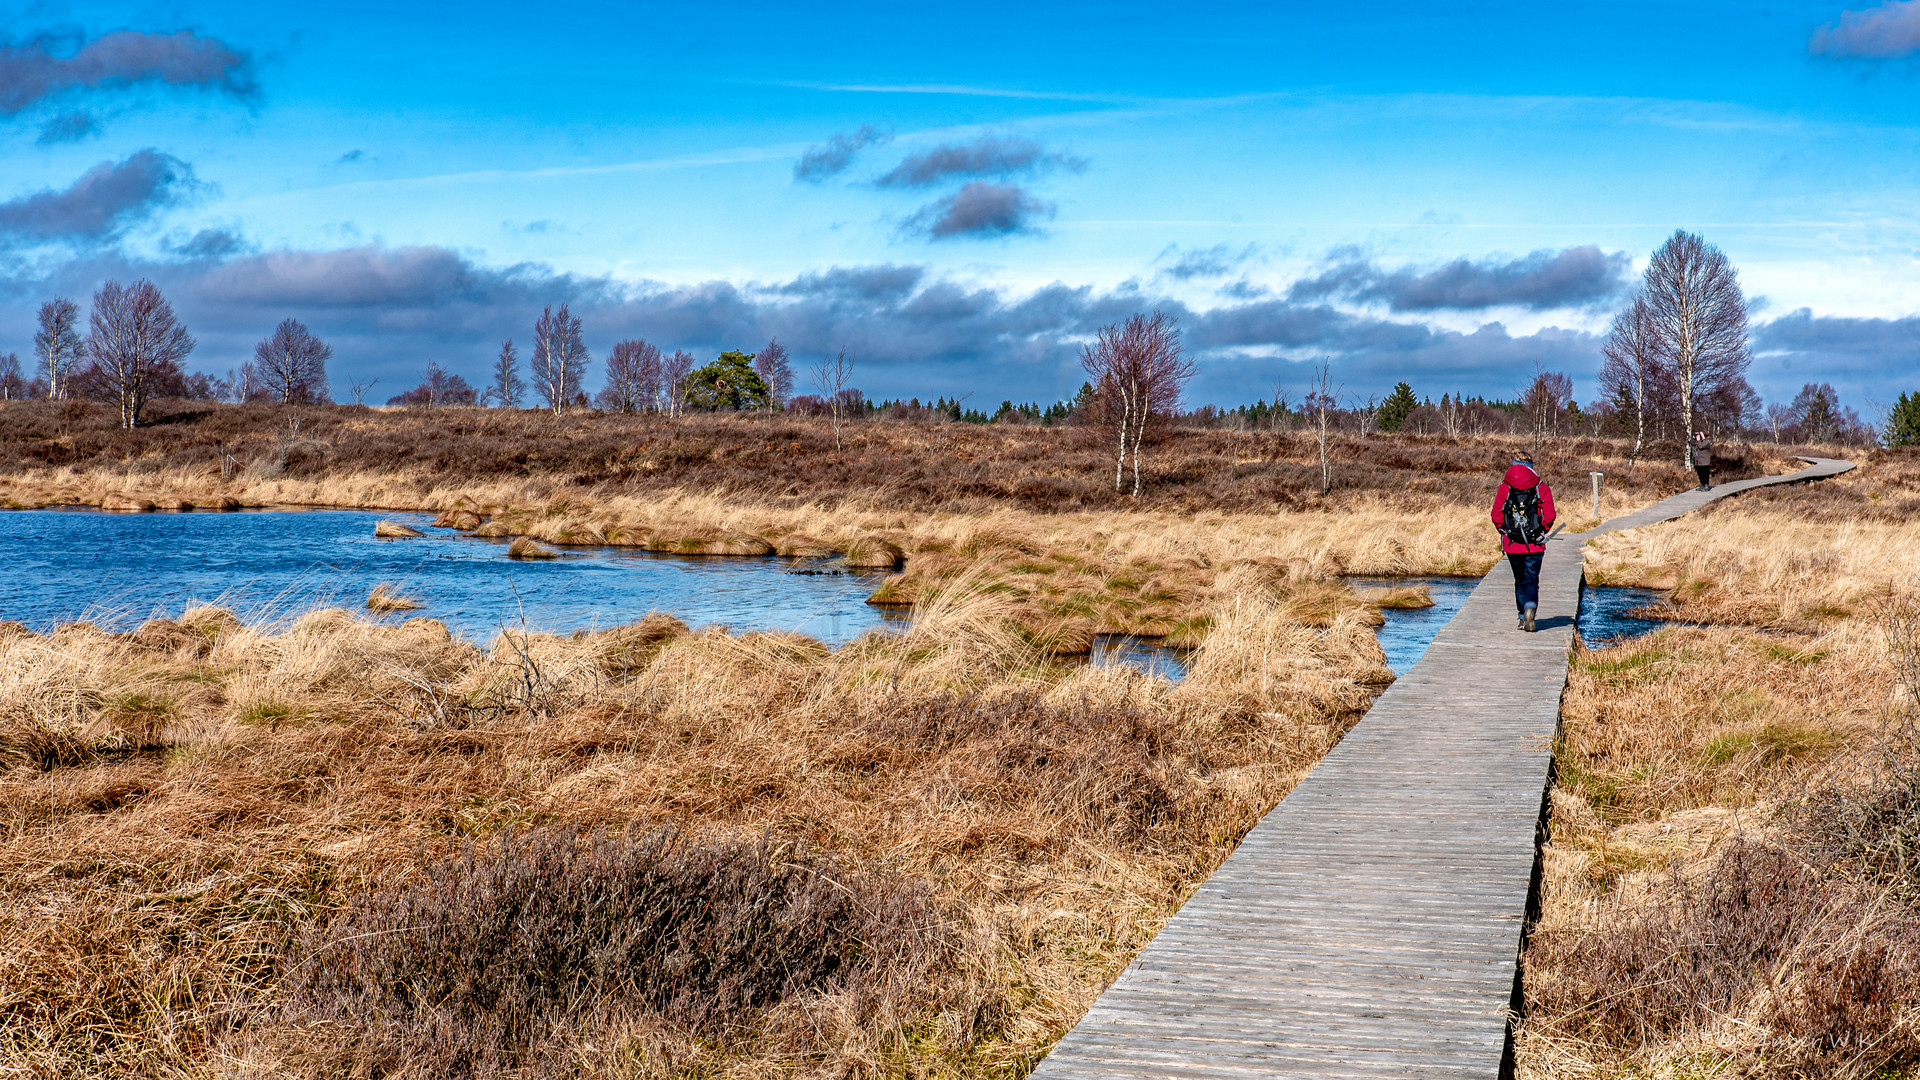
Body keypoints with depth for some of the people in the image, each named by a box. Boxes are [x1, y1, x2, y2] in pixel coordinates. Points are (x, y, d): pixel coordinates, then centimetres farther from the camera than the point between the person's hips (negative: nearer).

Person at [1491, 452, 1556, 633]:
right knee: (1532, 580, 2)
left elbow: (1496, 516, -4)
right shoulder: (1542, 488, -1)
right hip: (1535, 545, -1)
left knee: (1520, 580, 15)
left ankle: (1523, 617, 15)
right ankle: (1530, 608, -25)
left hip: (1512, 544, 1)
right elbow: (1549, 515, -7)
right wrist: (1542, 532, 9)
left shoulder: (1504, 488, 0)